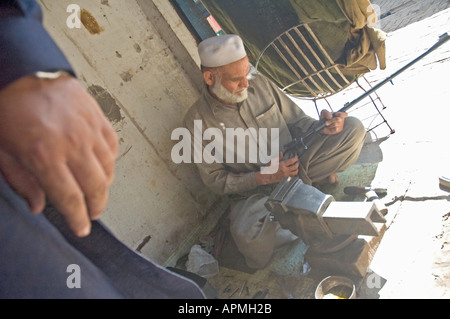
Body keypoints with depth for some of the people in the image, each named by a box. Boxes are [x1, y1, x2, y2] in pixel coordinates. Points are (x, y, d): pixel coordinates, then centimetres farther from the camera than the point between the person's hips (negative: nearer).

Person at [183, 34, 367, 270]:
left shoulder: (259, 84, -4)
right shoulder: (198, 120, -15)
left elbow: (297, 121, 5)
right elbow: (215, 180, -12)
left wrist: (322, 126, -18)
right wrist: (264, 177, -25)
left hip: (295, 164, 4)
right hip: (254, 193, -3)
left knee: (353, 127, -9)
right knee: (248, 235, -38)